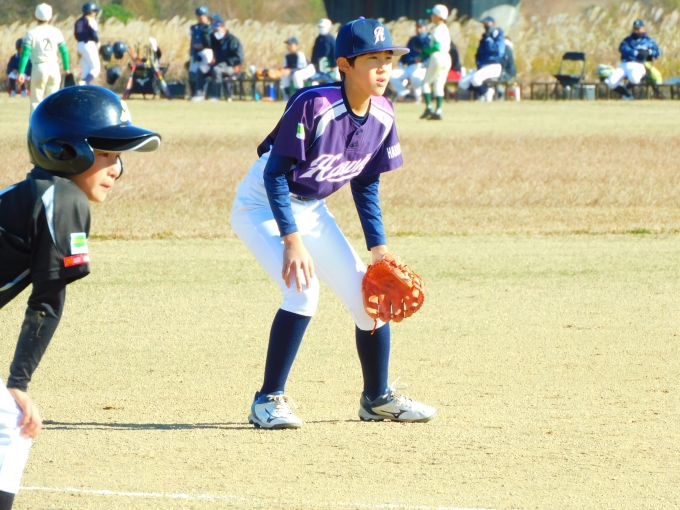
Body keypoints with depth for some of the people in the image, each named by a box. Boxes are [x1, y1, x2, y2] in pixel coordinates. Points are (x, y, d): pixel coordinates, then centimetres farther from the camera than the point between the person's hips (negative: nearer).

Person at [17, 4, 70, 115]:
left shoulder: (32, 33, -6)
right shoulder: (56, 32, 2)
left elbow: (25, 53, -11)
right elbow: (64, 51, 7)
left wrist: (21, 72, -11)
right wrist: (66, 68, 20)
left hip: (39, 68, -3)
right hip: (54, 68, 3)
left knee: (36, 101, 2)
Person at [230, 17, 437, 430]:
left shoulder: (382, 115, -7)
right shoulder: (313, 106, -29)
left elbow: (366, 185, 5)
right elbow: (276, 173, -27)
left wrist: (379, 248, 1)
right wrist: (292, 240, -34)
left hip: (312, 211, 7)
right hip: (263, 206, -7)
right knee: (303, 288, -27)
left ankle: (378, 397, 24)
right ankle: (269, 401, -16)